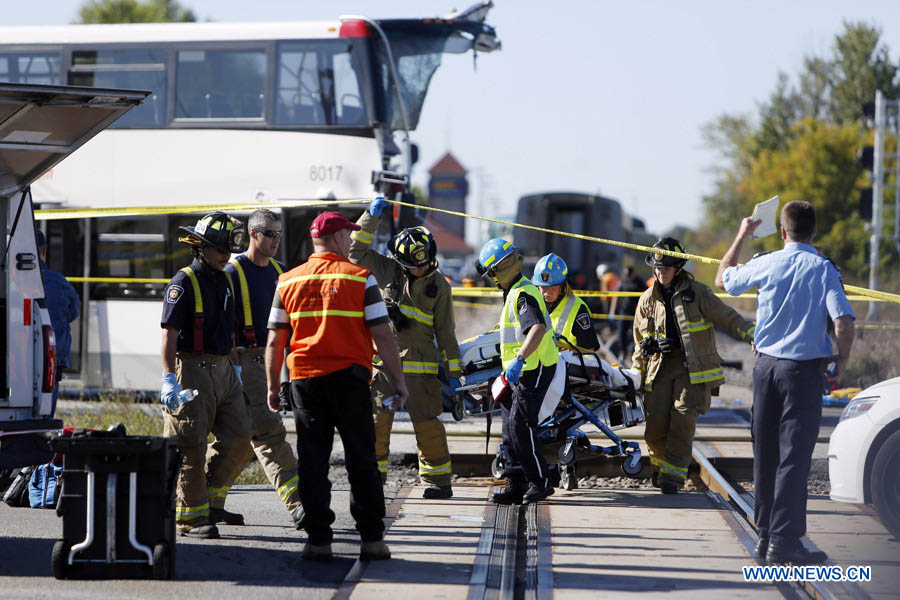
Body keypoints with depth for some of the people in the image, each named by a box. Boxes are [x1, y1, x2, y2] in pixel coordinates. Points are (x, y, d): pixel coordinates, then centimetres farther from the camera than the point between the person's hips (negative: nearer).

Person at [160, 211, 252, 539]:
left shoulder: (223, 282, 15)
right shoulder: (184, 283, -10)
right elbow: (169, 333, -15)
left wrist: (233, 367, 22)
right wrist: (169, 379, -22)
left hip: (222, 372, 8)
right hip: (191, 369, -8)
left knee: (238, 436, 5)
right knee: (191, 446, -4)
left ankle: (211, 501, 17)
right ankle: (190, 515, 2)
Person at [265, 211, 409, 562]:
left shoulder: (288, 282, 6)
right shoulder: (360, 278, -3)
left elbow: (275, 341, 6)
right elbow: (382, 335, -6)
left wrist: (272, 387, 14)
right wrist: (397, 381, 0)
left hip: (304, 380, 2)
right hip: (349, 377, -2)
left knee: (312, 463, 4)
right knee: (361, 460, 5)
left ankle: (318, 540, 1)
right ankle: (371, 538, 5)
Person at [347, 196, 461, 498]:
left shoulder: (439, 286, 5)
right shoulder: (387, 270, 7)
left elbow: (445, 331, 7)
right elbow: (356, 250, 8)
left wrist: (453, 370, 5)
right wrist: (371, 216, 0)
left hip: (419, 364, -1)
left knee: (427, 423, -3)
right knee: (376, 420, 0)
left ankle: (438, 479, 7)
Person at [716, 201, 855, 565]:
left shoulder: (766, 265, 1)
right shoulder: (824, 270, -9)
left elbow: (723, 278, 20)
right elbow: (844, 324, -19)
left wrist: (741, 237, 31)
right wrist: (842, 362, -1)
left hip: (766, 366, 4)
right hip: (804, 370, -4)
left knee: (765, 454, 13)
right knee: (794, 456, -4)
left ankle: (765, 535, 19)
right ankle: (783, 540, -8)